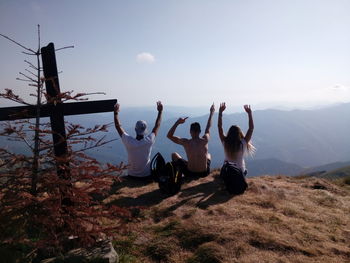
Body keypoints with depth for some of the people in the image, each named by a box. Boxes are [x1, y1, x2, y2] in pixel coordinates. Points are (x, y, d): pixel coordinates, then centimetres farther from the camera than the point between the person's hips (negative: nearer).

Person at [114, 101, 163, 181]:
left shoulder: (129, 142, -22)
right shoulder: (149, 141, -23)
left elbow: (118, 127, -9)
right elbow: (157, 126, -8)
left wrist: (116, 112, 0)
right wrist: (160, 111, 2)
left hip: (132, 175, 1)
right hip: (147, 176, -1)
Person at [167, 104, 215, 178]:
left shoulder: (186, 142, -16)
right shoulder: (205, 140, -10)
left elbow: (169, 135, -7)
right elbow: (208, 128, 10)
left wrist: (177, 122, -10)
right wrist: (211, 113, 23)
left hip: (190, 174, -2)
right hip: (204, 173, 2)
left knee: (174, 155, 19)